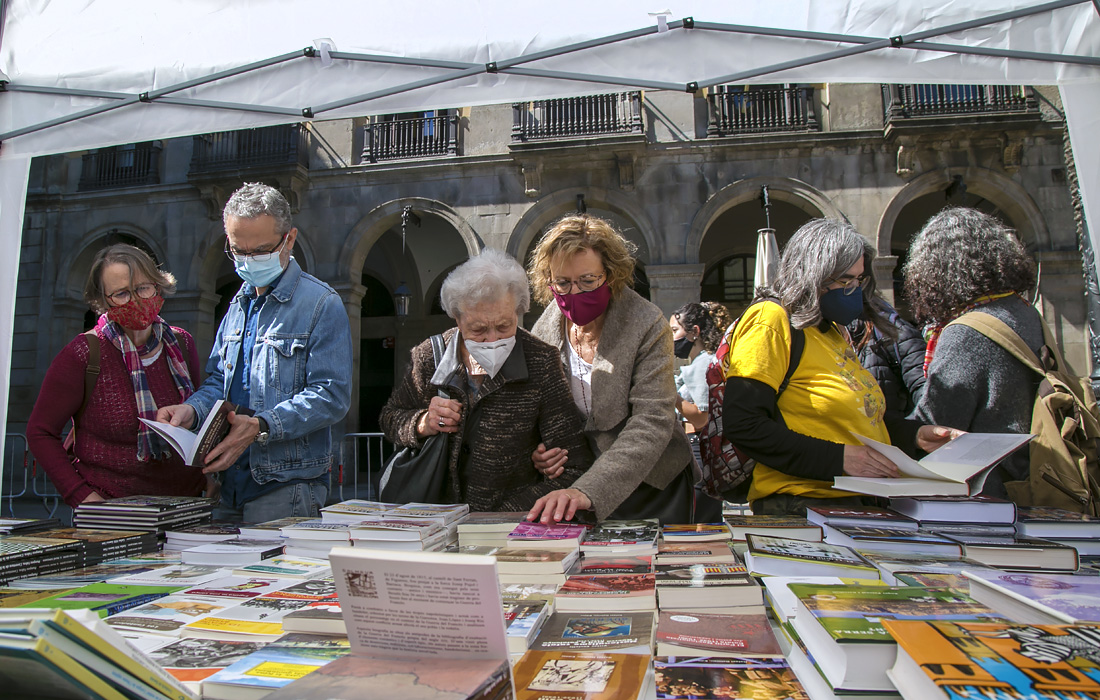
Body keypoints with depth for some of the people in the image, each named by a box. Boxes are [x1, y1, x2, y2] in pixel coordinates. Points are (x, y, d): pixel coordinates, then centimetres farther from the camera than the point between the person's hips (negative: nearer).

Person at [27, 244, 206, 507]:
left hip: (186, 501, 3)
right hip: (110, 510, -3)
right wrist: (82, 495, -8)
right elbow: (40, 432, 2)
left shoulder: (182, 344, 6)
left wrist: (207, 474, 6)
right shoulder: (82, 354, -5)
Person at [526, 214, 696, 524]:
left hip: (649, 485, -3)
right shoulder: (544, 329, -5)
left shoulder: (647, 326, -18)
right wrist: (536, 453, -17)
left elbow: (652, 423, -27)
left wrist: (588, 490, -39)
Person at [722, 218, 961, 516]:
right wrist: (838, 458, -21)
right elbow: (743, 426, -19)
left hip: (859, 501, 9)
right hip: (799, 505, -9)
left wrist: (914, 434, 14)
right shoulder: (769, 322, -9)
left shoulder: (833, 329, 20)